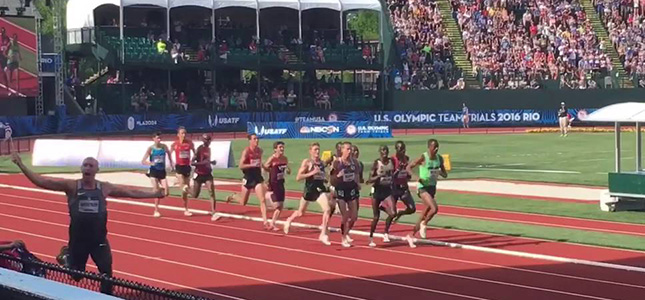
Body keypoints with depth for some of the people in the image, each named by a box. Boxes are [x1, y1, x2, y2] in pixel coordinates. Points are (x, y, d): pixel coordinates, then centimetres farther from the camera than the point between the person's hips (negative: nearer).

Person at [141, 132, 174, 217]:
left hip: (162, 171, 3)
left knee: (166, 192, -9)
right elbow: (143, 161, -8)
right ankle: (156, 211, 6)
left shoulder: (164, 147, 0)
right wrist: (151, 163, -27)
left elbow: (168, 153, 23)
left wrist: (171, 163, 17)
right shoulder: (151, 148, -8)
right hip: (154, 171, -3)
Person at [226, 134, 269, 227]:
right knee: (243, 203, 12)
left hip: (258, 177, 3)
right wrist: (252, 165, -28)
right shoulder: (246, 151, -14)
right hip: (248, 178, -3)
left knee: (263, 200, -12)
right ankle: (233, 196, 45)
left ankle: (265, 221, -12)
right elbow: (241, 166, -20)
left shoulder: (259, 150, 3)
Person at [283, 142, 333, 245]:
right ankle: (289, 220, 50)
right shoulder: (307, 162, -9)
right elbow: (298, 177, -16)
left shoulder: (322, 163, 7)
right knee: (301, 213, 15)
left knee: (328, 209, -19)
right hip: (309, 189, -3)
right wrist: (312, 173, -23)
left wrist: (326, 178, 4)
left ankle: (323, 234, -13)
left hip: (320, 189, 3)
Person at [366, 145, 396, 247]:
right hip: (378, 190, -3)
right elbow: (370, 179, -11)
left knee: (392, 213, -18)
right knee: (376, 217, 2)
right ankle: (371, 238, 20)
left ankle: (383, 206, 17)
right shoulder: (377, 163, -10)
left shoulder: (391, 161, 1)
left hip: (388, 190, 3)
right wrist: (379, 176, -27)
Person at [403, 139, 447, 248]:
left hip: (433, 187, 7)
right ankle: (424, 224, 2)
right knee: (434, 208, -25)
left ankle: (411, 236, 25)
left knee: (425, 214, 11)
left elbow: (445, 175, 13)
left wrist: (440, 172, -11)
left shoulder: (439, 158, 5)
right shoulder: (423, 157, -12)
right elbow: (409, 167, -8)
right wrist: (416, 177, -24)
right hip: (423, 187, -7)